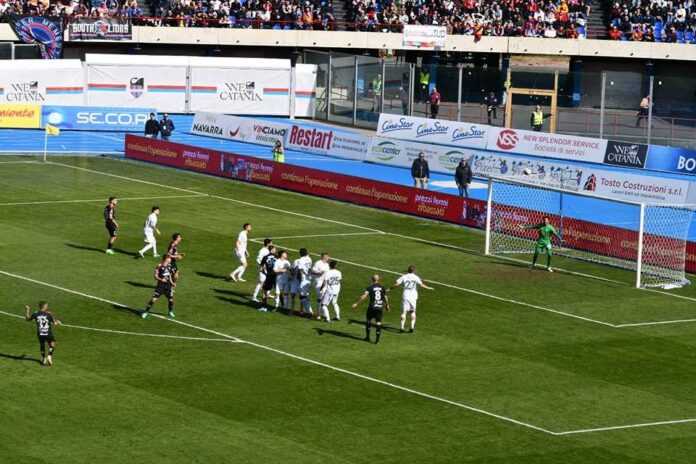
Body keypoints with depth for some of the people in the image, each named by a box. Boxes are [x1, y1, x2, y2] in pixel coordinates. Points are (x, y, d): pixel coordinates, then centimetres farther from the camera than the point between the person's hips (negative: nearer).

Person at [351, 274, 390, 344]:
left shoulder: (370, 287, -7)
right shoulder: (382, 287, 3)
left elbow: (364, 296, -18)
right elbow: (385, 297, 11)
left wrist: (356, 303, -16)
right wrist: (387, 305, 28)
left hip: (372, 307, -2)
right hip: (380, 307, 2)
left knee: (368, 320, 18)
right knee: (378, 323, 6)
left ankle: (367, 337, 22)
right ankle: (377, 339, 1)